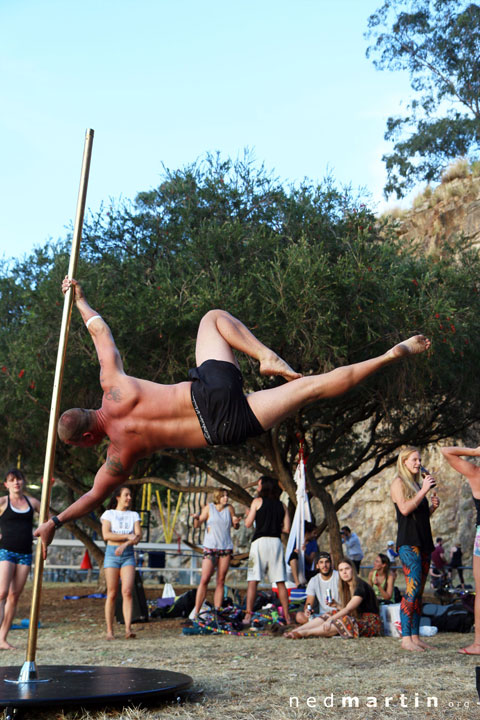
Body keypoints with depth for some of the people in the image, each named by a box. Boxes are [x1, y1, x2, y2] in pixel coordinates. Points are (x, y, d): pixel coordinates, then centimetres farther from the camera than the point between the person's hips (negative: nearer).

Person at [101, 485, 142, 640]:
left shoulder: (133, 515, 14)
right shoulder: (109, 514, 6)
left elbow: (138, 535, 1)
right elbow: (106, 535, -8)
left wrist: (124, 545, -15)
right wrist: (127, 536, -11)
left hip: (128, 554, 2)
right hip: (111, 553, -2)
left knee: (127, 591, -13)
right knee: (112, 593, -3)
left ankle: (128, 629, -19)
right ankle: (109, 631, 2)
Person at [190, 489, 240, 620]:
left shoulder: (229, 508, 5)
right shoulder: (209, 508, -1)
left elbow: (236, 527, 14)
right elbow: (197, 525, 1)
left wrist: (236, 522, -9)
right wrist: (196, 517, -20)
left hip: (226, 547, 2)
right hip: (210, 548, -2)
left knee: (221, 581, 2)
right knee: (204, 580, -8)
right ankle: (196, 611, 0)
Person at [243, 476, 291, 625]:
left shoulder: (258, 501, 2)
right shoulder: (281, 505, 14)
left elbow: (248, 524, -1)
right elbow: (286, 529, 8)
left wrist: (248, 514, 19)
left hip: (260, 540, -4)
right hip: (276, 542, 4)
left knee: (253, 580, -4)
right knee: (280, 582, 7)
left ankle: (248, 615, -11)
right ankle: (287, 616, 6)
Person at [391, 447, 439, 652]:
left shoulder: (417, 484, 21)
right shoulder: (398, 483, -1)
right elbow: (405, 509, -15)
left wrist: (433, 506, 7)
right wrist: (424, 491, -14)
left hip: (423, 541, 8)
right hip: (408, 543, -8)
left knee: (419, 591, 5)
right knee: (413, 587, -16)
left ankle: (415, 636, 6)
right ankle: (406, 637, -15)